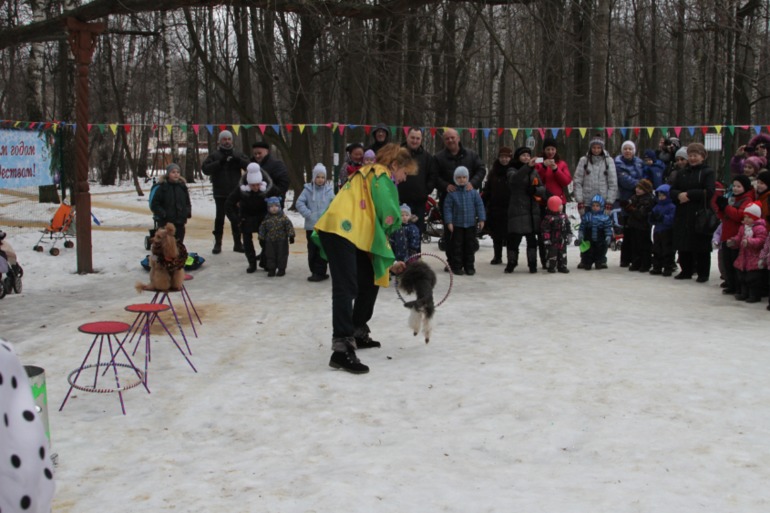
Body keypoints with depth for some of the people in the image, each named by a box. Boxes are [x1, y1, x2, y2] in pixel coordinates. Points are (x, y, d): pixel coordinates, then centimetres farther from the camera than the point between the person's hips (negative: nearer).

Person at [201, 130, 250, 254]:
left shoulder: (237, 154, 10)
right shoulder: (214, 155, 2)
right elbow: (205, 169, -9)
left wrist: (238, 160, -19)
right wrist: (220, 162, -18)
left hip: (235, 193, 2)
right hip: (220, 193, -2)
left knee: (236, 218, 7)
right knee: (219, 218, 2)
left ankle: (237, 243, 15)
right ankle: (217, 243, 11)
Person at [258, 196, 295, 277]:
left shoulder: (283, 217, -6)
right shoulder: (267, 218, 0)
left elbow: (289, 226, -6)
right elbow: (262, 228, 6)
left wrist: (291, 236, -11)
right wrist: (261, 238, 6)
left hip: (282, 240, -2)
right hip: (270, 241, 2)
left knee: (282, 255, 5)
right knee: (270, 255, 7)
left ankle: (281, 269, 16)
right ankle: (271, 269, 17)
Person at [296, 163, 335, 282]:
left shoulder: (329, 189, 1)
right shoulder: (308, 189, 0)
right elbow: (300, 203, -4)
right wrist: (308, 214, -14)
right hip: (311, 225, 1)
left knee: (322, 250, -2)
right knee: (312, 250, 7)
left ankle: (319, 272, 4)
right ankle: (314, 271, 18)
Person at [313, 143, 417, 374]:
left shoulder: (371, 176, 29)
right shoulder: (380, 173, 1)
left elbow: (375, 222, 28)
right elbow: (389, 215, -12)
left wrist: (389, 262, 26)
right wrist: (395, 223, 14)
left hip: (353, 235, 10)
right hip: (340, 231, -10)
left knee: (370, 282, 18)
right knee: (346, 289, -15)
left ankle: (357, 334, 31)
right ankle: (341, 349, -20)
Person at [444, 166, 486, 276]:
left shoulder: (473, 192, 0)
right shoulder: (452, 193, -4)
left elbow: (479, 205, 3)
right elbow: (448, 208, -4)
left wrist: (481, 219, -2)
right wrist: (449, 222, -10)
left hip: (471, 224, 2)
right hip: (457, 224, -2)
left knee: (470, 246, 7)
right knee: (457, 246, 3)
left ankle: (469, 266, 15)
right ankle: (457, 266, 11)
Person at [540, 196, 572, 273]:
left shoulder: (563, 216, 5)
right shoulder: (548, 218, -15)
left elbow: (568, 226, 13)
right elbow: (544, 229, -15)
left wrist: (569, 235, 9)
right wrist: (547, 239, -16)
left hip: (562, 240, 6)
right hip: (553, 241, -6)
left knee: (562, 253, 11)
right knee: (552, 253, 0)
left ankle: (562, 266, 19)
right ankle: (551, 267, 10)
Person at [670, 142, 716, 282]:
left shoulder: (708, 172, -1)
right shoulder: (682, 173, 16)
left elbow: (709, 192, -13)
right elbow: (672, 190, 12)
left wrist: (688, 194, -15)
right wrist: (679, 195, -11)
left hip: (700, 215, -5)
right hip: (683, 214, 5)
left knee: (701, 246, -2)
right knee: (683, 245, 7)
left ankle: (703, 273, 6)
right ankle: (686, 270, 19)